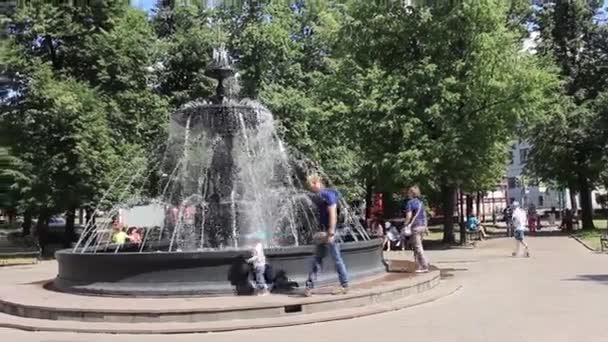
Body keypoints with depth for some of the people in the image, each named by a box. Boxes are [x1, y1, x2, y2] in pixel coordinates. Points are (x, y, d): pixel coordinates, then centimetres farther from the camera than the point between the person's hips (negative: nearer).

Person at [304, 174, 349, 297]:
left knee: (337, 259, 0)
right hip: (323, 232, 9)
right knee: (317, 259, 9)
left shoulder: (328, 195, -15)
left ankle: (344, 286, 11)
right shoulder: (321, 196, 13)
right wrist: (322, 231, 17)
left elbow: (333, 215, -20)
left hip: (329, 232, -9)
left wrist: (331, 233, -23)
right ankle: (309, 286, 12)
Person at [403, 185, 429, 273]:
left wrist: (406, 225, -7)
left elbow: (409, 216, -16)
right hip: (422, 226, 8)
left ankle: (425, 266, -6)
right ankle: (419, 266, 14)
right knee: (416, 247, 14)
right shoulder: (420, 202, 14)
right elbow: (424, 215, 16)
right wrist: (425, 226, 21)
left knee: (418, 247, -4)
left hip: (415, 226, -8)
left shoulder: (410, 202, -9)